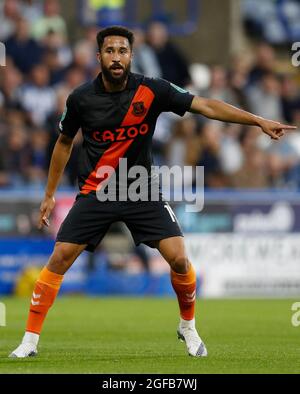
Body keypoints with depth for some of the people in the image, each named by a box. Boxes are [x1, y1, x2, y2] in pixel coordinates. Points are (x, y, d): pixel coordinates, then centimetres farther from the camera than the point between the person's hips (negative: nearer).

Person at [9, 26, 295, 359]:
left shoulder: (151, 91, -12)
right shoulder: (81, 98, -9)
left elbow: (206, 105, -13)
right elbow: (64, 143, 8)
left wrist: (259, 121, -20)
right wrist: (50, 194, 13)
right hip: (95, 193, 0)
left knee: (179, 259, -12)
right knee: (59, 259, -9)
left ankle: (188, 327, 15)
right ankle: (30, 340, 1)